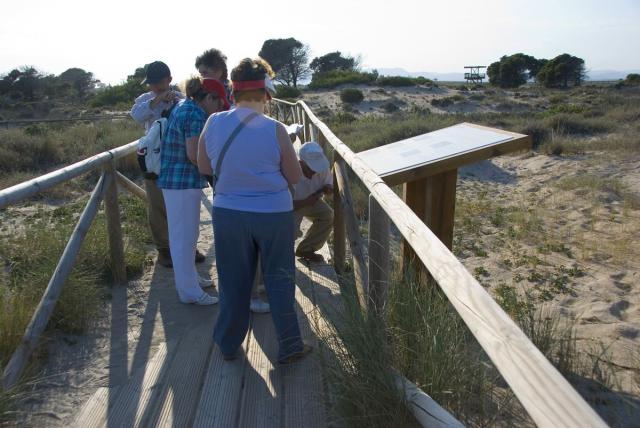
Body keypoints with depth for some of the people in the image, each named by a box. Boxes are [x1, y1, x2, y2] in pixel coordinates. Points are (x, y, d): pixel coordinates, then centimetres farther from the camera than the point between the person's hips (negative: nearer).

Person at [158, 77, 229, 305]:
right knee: (184, 237, -1)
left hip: (173, 179, 10)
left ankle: (188, 278, 34)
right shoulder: (196, 115, -18)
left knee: (182, 234, 20)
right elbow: (194, 155, -22)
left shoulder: (182, 105, 12)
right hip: (183, 182, -10)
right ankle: (189, 291, 9)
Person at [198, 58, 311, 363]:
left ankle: (228, 345, 31)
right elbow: (295, 177, -5)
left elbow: (204, 167, 8)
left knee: (233, 281, 16)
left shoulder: (213, 124, -6)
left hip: (228, 213, 3)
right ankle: (289, 346, 22)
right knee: (279, 280, 12)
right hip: (274, 214, -2)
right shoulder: (274, 130, -13)